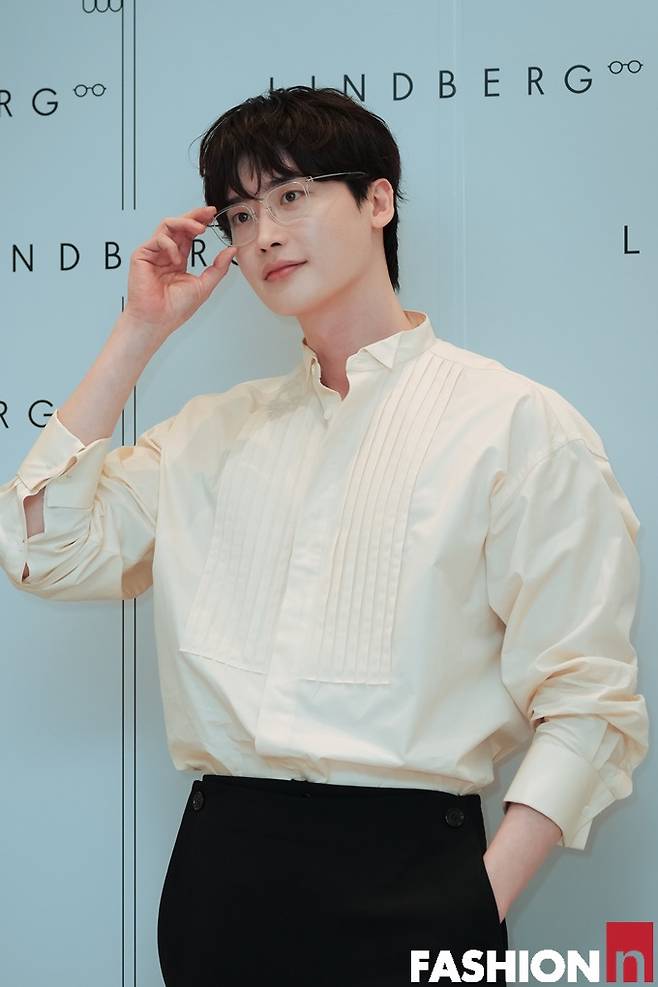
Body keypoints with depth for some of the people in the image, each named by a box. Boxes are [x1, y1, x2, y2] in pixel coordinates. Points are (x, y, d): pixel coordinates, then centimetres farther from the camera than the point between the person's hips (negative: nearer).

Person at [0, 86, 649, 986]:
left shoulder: (516, 424, -3)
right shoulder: (214, 432, 13)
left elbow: (588, 706, -7)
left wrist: (481, 907, -17)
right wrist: (140, 332, 5)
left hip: (405, 876, -4)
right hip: (219, 867, 4)